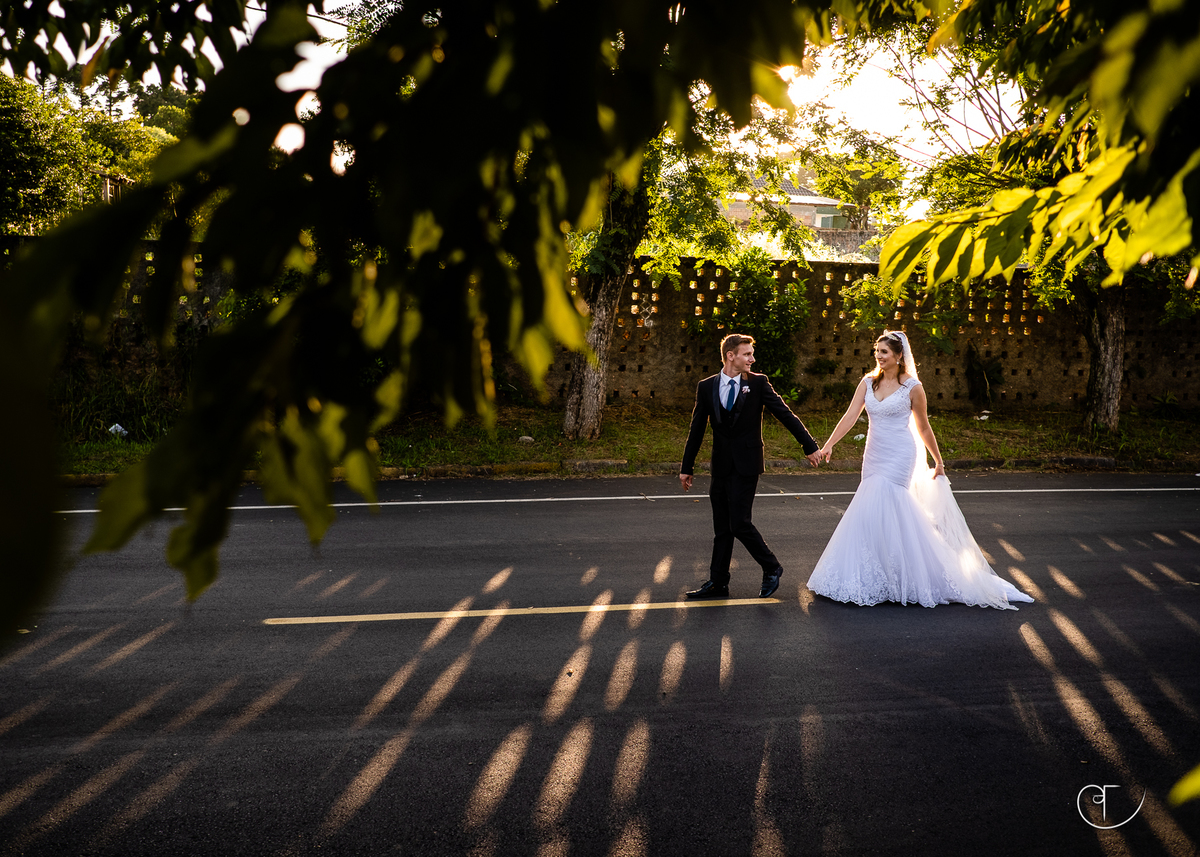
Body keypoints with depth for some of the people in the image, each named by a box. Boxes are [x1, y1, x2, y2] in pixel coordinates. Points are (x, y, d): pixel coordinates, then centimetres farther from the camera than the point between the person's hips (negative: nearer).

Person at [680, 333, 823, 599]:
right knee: (721, 528, 9)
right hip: (720, 466, 3)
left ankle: (771, 569, 12)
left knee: (739, 523, -8)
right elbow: (696, 430, 8)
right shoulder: (706, 387, 4)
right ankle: (717, 583, 18)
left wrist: (809, 446, -2)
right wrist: (686, 467, 11)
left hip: (745, 465, -3)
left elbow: (785, 414, -1)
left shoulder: (758, 383, -3)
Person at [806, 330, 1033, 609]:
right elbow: (850, 416, -2)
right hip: (874, 456, 5)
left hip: (899, 457, -5)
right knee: (889, 513, 8)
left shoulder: (912, 387, -6)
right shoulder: (868, 383, 6)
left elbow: (923, 429, 3)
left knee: (878, 510, -12)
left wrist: (939, 462, 11)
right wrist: (828, 445, -14)